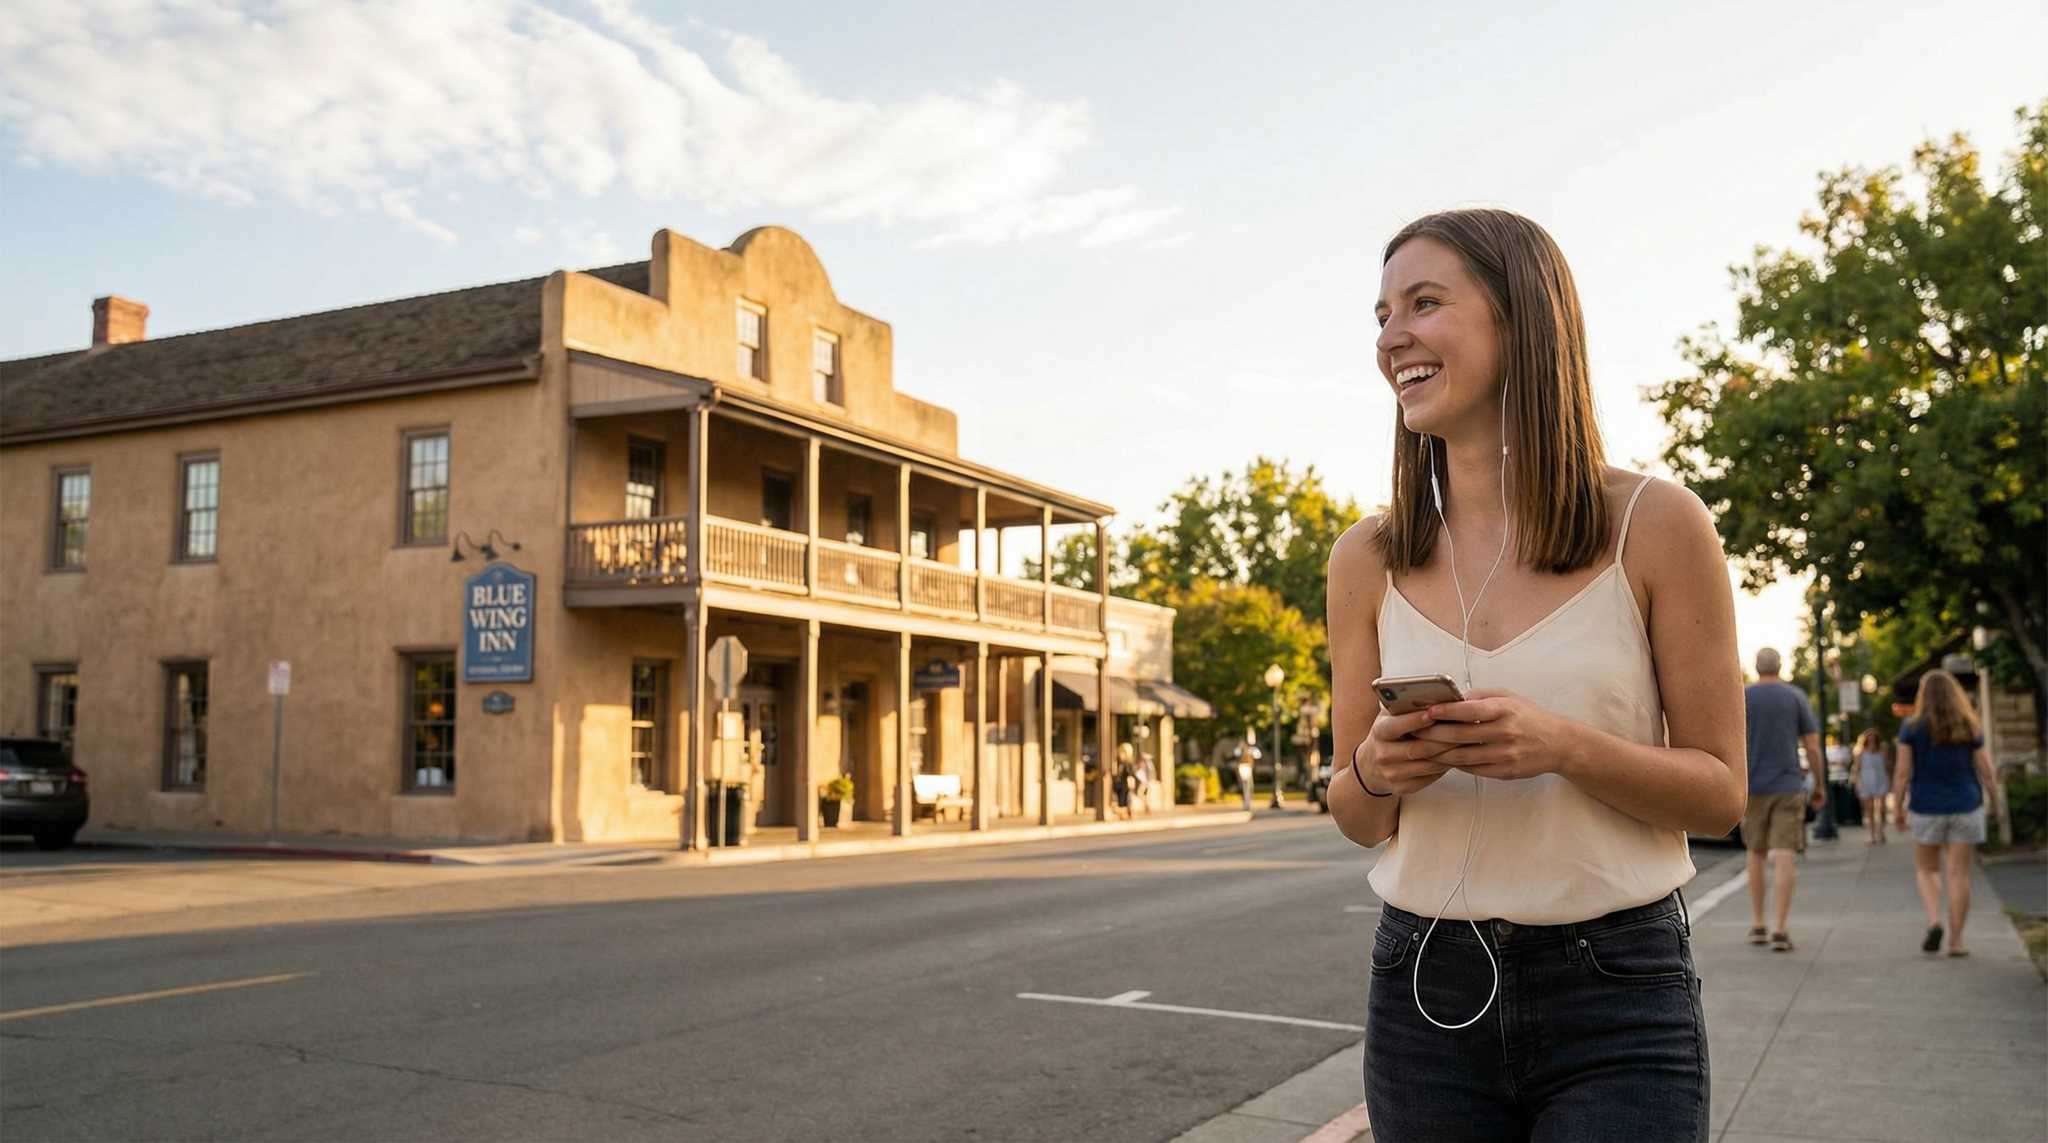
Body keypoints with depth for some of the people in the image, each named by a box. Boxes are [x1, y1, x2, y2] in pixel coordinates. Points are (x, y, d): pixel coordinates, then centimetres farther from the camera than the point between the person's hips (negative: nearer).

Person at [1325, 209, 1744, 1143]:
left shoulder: (1656, 526, -7)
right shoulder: (1368, 559, 1)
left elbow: (1719, 794, -3)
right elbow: (1356, 819, 7)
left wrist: (1563, 746, -21)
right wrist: (1376, 773, -16)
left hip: (1617, 995, -2)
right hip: (1425, 990, 3)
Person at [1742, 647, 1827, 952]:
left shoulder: (1741, 697, 1)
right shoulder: (1796, 697, 2)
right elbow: (1813, 747, 0)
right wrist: (1819, 786, 10)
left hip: (1753, 787, 1)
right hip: (1788, 786, -1)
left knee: (1756, 854, 15)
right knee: (1784, 856, -5)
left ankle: (1757, 925, 19)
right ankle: (1779, 929, -13)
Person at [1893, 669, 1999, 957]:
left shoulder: (1912, 728, -4)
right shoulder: (1970, 727, 1)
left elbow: (1904, 772, -6)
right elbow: (1985, 770, 1)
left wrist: (1899, 807, 2)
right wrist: (1994, 796, 14)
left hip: (1926, 808, -1)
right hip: (1965, 807, 1)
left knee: (1926, 870, 14)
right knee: (1958, 873, 3)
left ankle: (1934, 920, -9)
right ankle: (1956, 940, 3)